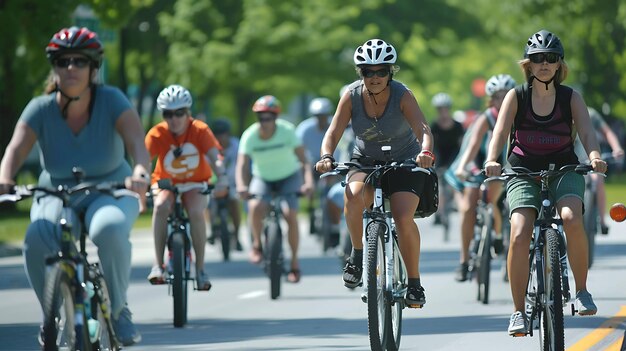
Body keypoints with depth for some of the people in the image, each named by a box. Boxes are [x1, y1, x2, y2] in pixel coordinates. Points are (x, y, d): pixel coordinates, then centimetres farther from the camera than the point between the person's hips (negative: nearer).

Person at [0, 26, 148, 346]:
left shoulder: (111, 100, -13)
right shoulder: (40, 109, -10)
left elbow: (136, 140, -28)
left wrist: (140, 173, -50)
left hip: (109, 191, -1)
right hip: (56, 196, 1)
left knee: (109, 229, -38)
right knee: (36, 242, -33)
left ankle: (118, 310, -11)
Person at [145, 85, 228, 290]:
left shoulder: (200, 130, -17)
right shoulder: (157, 134, -17)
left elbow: (214, 155, -29)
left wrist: (221, 177, -49)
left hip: (196, 183, 0)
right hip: (166, 182, 0)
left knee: (196, 212, -30)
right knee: (161, 206, -32)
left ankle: (200, 268, -17)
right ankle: (158, 265, -26)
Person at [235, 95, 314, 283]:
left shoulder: (287, 131, -21)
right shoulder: (250, 136, -19)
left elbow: (303, 159, -25)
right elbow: (242, 164, -27)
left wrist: (309, 181, -42)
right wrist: (241, 186, -47)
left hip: (289, 177, -1)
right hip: (263, 179, 1)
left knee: (290, 215, -20)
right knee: (256, 207, -30)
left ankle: (294, 262, -3)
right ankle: (257, 244, -4)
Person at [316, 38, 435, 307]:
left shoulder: (402, 96, -19)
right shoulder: (352, 96, -13)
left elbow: (422, 129, -32)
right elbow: (334, 132, -18)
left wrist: (425, 152, -53)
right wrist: (326, 157, -38)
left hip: (404, 163, -2)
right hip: (366, 161, 2)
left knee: (403, 218, -23)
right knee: (353, 195, -32)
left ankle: (414, 282, -3)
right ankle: (358, 255, -9)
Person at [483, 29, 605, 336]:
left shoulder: (570, 97, 0)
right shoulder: (517, 97, -1)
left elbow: (586, 131, -14)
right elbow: (500, 131, -14)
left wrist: (594, 156, -37)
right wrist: (492, 160, -35)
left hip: (563, 170, 0)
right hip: (524, 172, 0)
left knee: (572, 219, -31)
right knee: (519, 235, -22)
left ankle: (582, 290, -12)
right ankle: (518, 311, -11)